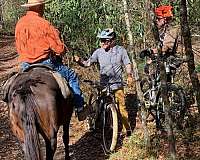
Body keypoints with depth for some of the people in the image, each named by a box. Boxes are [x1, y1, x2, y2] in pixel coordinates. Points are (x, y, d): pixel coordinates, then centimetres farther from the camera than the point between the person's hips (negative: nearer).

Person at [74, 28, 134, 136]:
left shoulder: (120, 50, 2)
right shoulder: (99, 52, 4)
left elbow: (127, 64, 5)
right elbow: (88, 63, 1)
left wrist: (129, 75, -12)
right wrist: (79, 61, -19)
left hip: (117, 84, -1)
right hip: (103, 85, 2)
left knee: (121, 106, -2)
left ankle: (126, 129, 8)